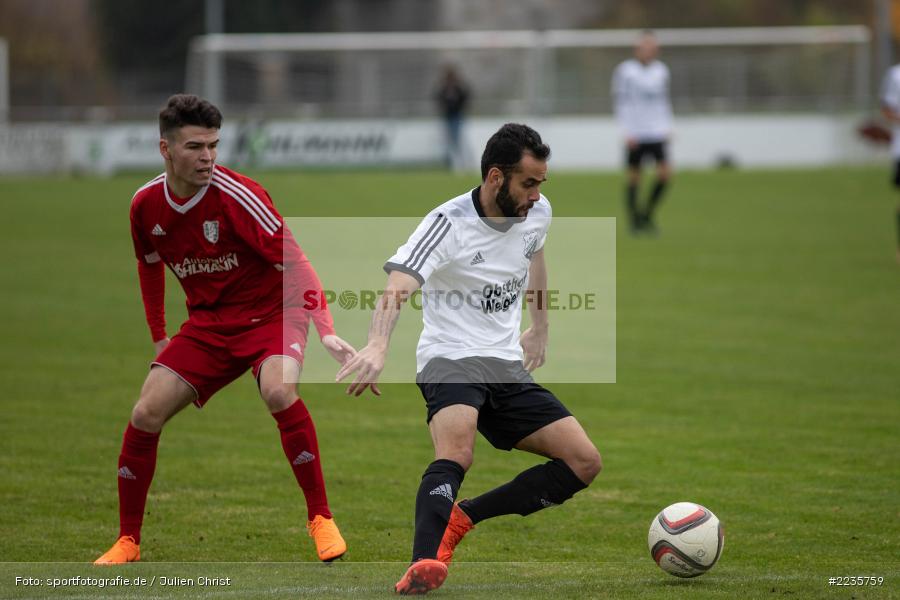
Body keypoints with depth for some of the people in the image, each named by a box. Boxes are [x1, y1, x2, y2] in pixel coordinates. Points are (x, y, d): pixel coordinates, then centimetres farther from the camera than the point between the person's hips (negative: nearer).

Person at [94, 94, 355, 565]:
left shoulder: (236, 195, -22)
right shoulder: (146, 206, -4)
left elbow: (294, 262, -24)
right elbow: (150, 266, 17)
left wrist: (326, 331, -34)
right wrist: (159, 338, 17)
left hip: (269, 314, -5)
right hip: (206, 323, 5)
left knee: (278, 390, -34)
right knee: (146, 413, -10)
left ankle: (321, 518, -20)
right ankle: (127, 541, 6)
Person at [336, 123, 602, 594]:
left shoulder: (537, 213, 5)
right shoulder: (450, 223, -17)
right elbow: (397, 288, -33)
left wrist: (540, 331, 36)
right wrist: (378, 347, -52)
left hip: (508, 367, 7)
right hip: (451, 360, -7)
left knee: (585, 462, -2)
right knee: (456, 452, -36)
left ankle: (462, 519, 2)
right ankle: (424, 567, -49)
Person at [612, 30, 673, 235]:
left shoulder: (661, 70, 11)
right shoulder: (624, 70, -3)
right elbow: (620, 102, -4)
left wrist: (668, 127, 13)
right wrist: (627, 131, -10)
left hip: (658, 133, 4)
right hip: (635, 134, -4)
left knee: (665, 173, -8)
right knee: (634, 177, 1)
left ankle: (647, 215, 10)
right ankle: (634, 220, 14)